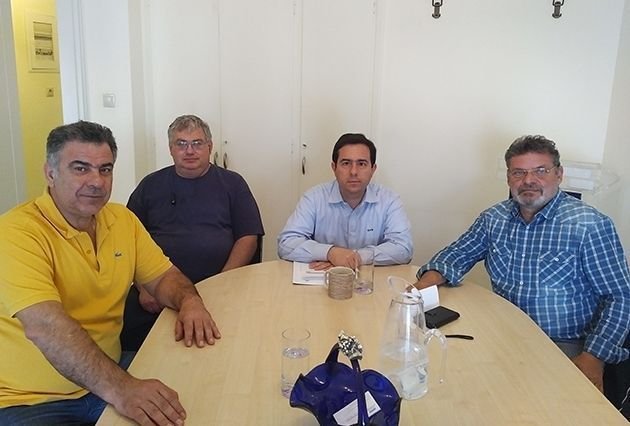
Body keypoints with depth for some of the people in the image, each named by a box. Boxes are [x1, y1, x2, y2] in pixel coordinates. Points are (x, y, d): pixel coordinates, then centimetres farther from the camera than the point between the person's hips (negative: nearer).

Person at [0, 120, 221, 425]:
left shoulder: (122, 219, 4)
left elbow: (161, 277, 10)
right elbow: (44, 325, -29)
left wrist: (189, 301, -14)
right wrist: (118, 388, -41)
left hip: (108, 375, 7)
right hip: (30, 400, -6)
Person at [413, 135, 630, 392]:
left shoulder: (590, 225, -10)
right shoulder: (494, 218, 5)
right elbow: (458, 254, 10)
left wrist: (592, 359, -20)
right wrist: (426, 283, -12)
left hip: (565, 346, -4)